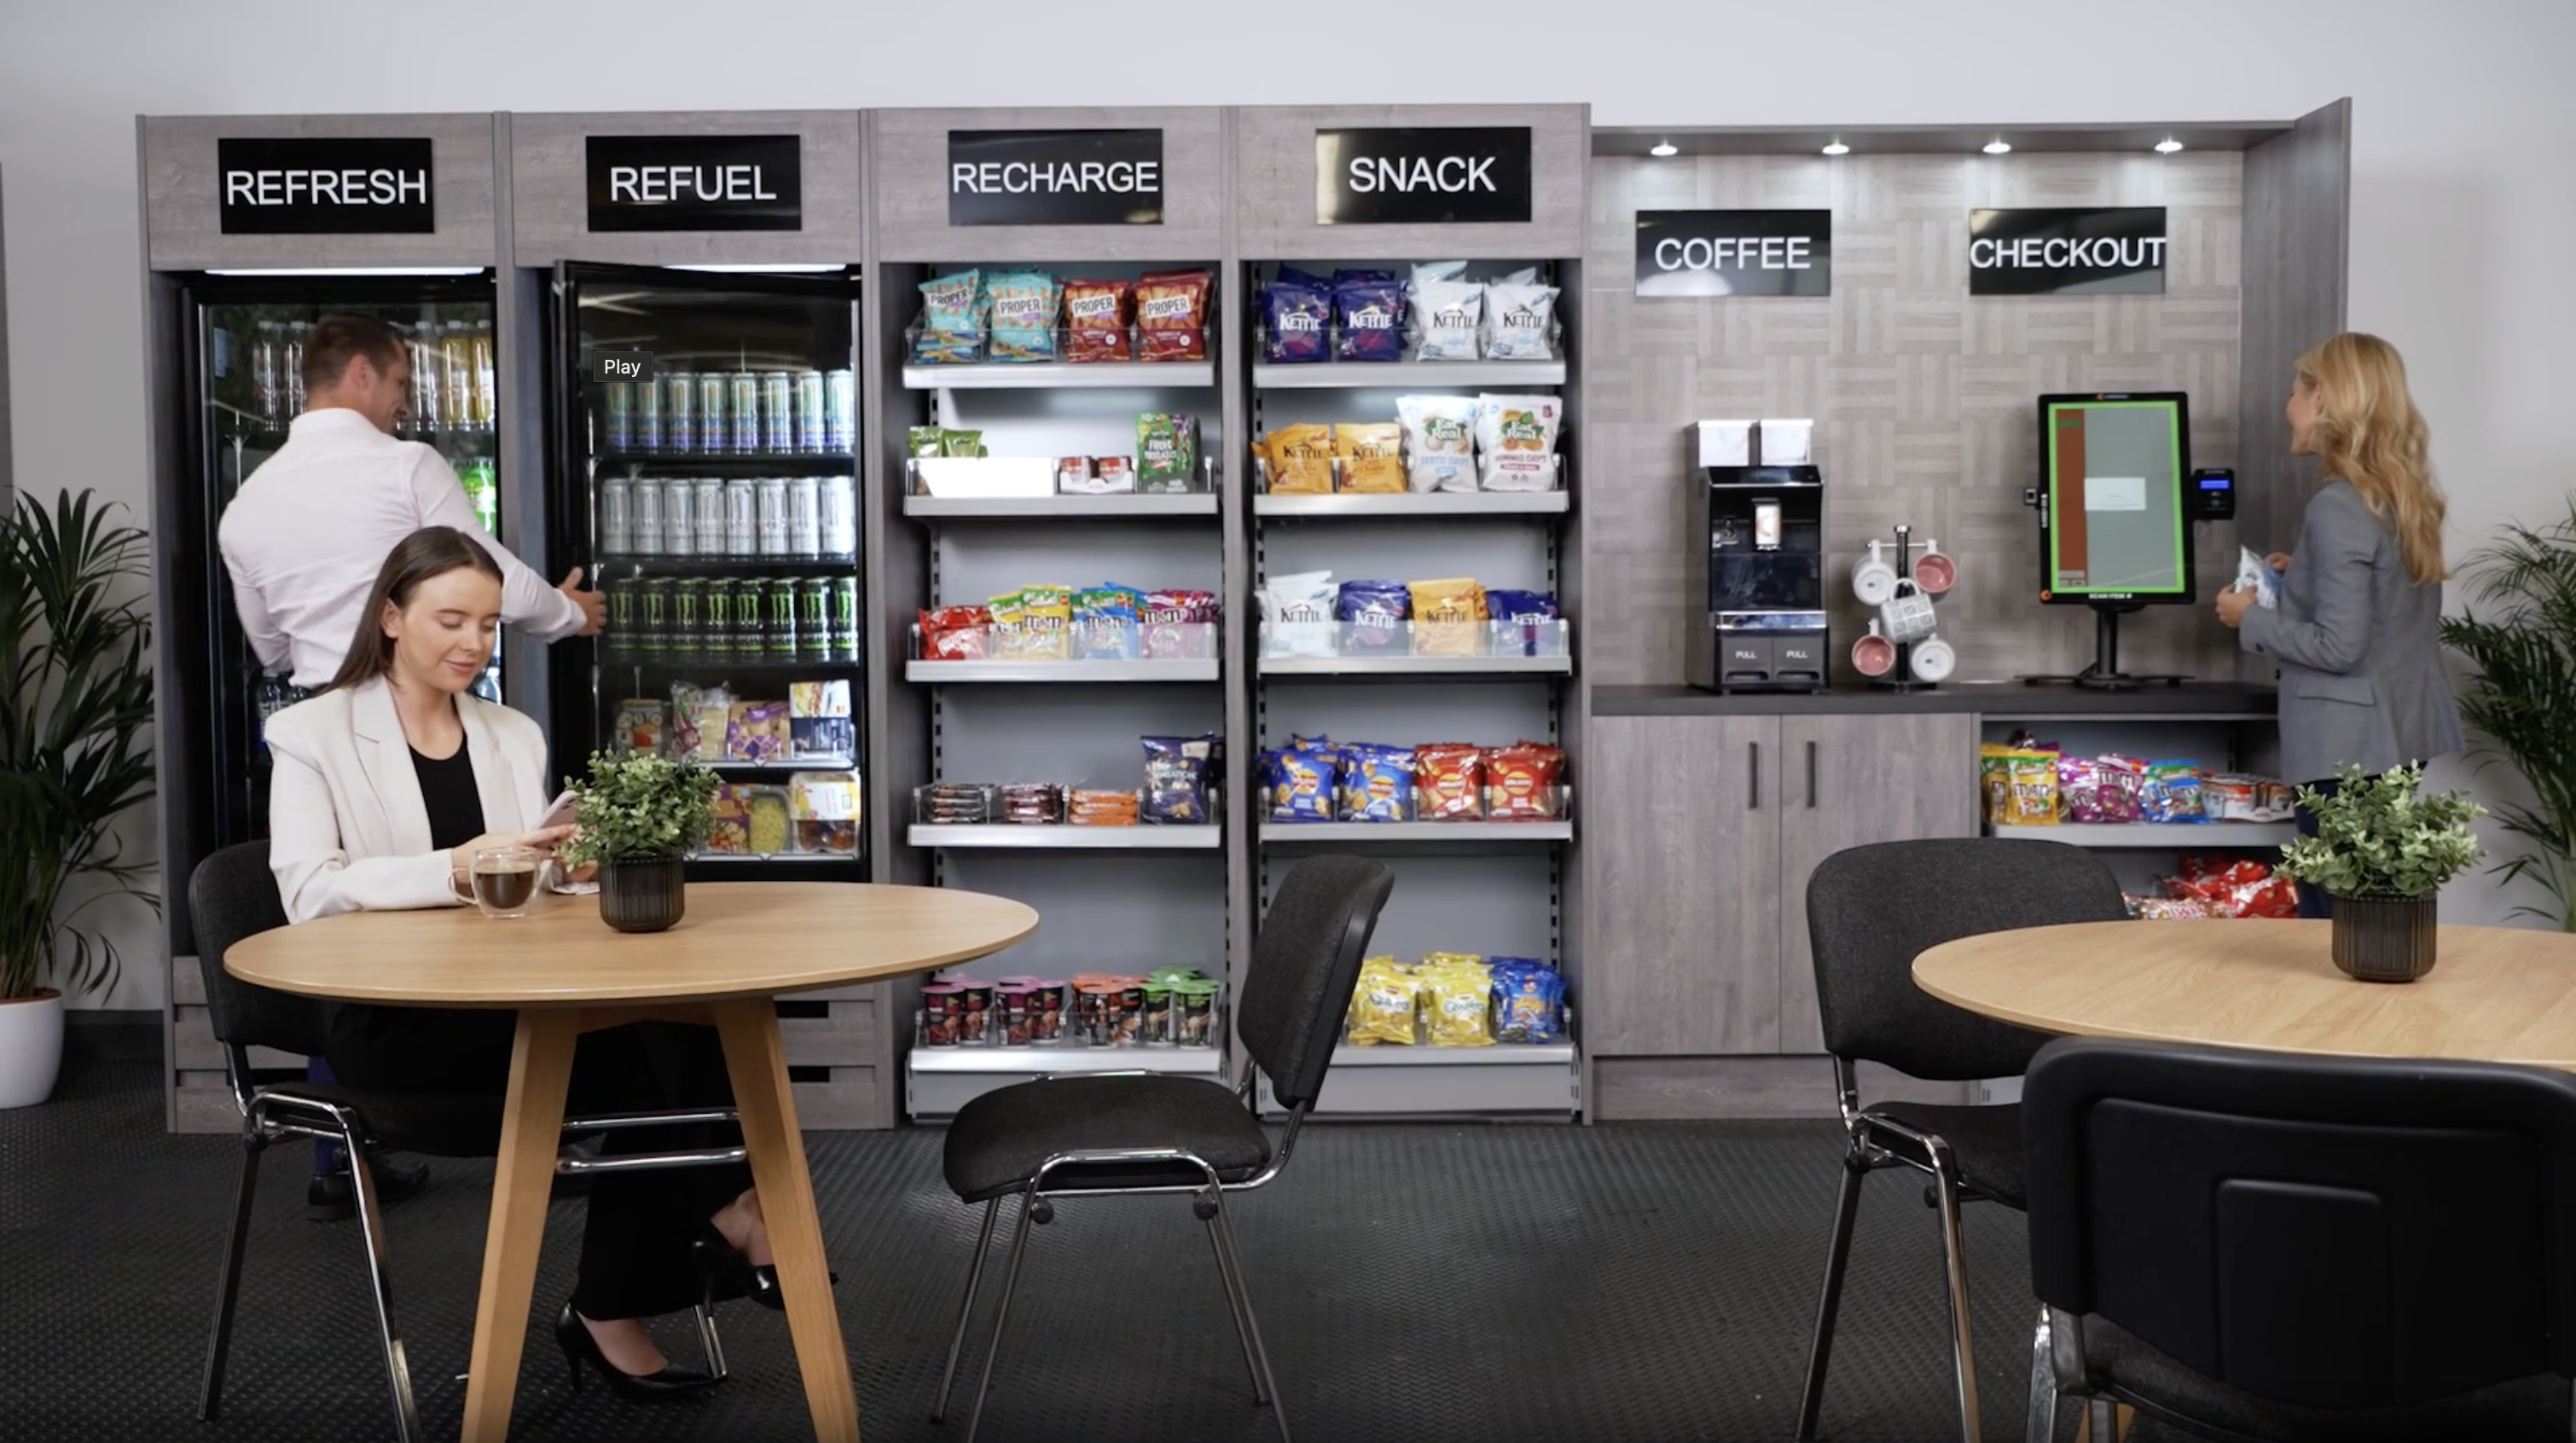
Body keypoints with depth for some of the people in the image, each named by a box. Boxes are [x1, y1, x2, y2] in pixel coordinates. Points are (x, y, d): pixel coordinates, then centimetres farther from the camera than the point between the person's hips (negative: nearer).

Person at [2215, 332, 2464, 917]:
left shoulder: (2338, 506, -18)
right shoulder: (2405, 493, 8)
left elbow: (2339, 647, -21)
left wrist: (2250, 619, -9)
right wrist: (2304, 578, 16)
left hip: (2350, 744, -9)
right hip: (2398, 731, 9)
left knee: (2338, 918, -2)